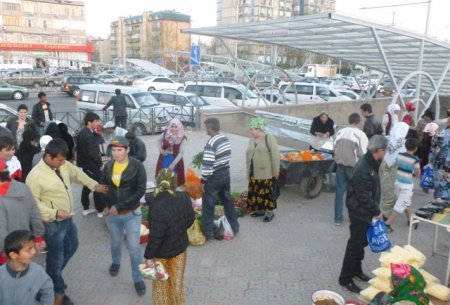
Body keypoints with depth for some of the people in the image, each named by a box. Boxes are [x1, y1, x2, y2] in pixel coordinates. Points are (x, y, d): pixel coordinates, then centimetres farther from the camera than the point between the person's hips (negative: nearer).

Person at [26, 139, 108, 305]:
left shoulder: (63, 165, -5)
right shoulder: (35, 175, -25)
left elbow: (78, 174, 13)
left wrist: (95, 186, 18)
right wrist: (55, 213, -27)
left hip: (68, 218, 8)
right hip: (53, 223, -8)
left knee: (72, 246, 26)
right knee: (56, 258, 8)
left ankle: (53, 276, 47)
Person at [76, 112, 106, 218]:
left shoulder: (82, 133, 10)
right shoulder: (88, 135, -23)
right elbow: (93, 152, -26)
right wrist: (100, 163, -15)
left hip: (86, 164, 10)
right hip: (92, 165, -10)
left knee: (87, 186, 18)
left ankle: (86, 208, 28)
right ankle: (100, 210, 8)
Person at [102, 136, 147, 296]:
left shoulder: (137, 166, -16)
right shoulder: (108, 166, -3)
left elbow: (140, 191, -19)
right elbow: (104, 186, 12)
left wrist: (119, 206, -19)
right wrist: (106, 205, 0)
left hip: (132, 214, -4)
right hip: (112, 214, 4)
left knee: (134, 248, 2)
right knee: (115, 242, 24)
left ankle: (138, 278, 21)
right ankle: (116, 262, 55)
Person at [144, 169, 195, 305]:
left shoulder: (157, 208, -35)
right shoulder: (184, 198, -15)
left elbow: (156, 237, -27)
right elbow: (191, 218, 1)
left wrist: (149, 255, -12)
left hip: (163, 252, -5)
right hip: (181, 246, 5)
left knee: (161, 283, 21)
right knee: (177, 279, 26)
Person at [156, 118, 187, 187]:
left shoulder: (183, 138, -16)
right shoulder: (165, 133, -9)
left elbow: (181, 152, -16)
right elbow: (159, 140, 12)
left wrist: (173, 164, -21)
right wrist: (160, 148, -7)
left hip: (176, 160, -2)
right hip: (164, 159, 2)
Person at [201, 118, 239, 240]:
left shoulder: (211, 143, -23)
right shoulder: (226, 139, 3)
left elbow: (207, 165, -24)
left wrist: (203, 180, -15)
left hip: (214, 177, -8)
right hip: (225, 174, 8)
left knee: (208, 205, 6)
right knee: (228, 201, 20)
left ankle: (208, 233, 14)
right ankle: (234, 227, 30)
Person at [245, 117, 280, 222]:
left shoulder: (269, 138, -10)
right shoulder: (251, 141, 12)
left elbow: (275, 155, -13)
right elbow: (248, 155, 18)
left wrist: (276, 170, -15)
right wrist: (248, 170, 17)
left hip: (265, 173, -7)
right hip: (253, 173, 7)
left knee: (266, 192, -2)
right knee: (255, 192, 11)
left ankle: (269, 212, 11)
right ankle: (260, 210, 25)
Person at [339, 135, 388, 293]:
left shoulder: (370, 163, 3)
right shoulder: (364, 169, -28)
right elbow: (364, 197, -26)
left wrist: (375, 210, 12)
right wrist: (376, 211, -13)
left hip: (365, 211, 9)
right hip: (359, 212, -9)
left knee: (362, 241, 21)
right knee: (355, 244, 1)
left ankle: (356, 270, 38)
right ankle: (345, 278, 14)